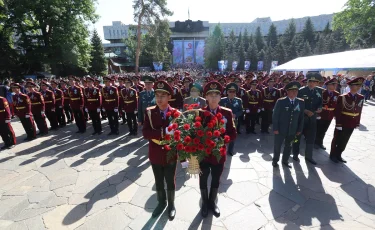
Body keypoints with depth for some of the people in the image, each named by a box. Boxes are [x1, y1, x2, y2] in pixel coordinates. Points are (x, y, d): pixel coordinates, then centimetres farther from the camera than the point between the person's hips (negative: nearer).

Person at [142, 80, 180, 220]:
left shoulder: (176, 113, -10)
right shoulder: (149, 112, -8)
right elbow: (145, 133, -18)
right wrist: (164, 132, -29)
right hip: (155, 156, 2)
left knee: (170, 182, 17)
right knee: (158, 182, 21)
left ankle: (171, 205, 43)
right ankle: (161, 202, 47)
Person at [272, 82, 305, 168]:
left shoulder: (301, 102, 0)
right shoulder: (280, 101, -11)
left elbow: (301, 117, 4)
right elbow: (275, 116, -10)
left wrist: (299, 129, 2)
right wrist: (275, 128, -12)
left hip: (292, 130, 3)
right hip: (281, 129, -3)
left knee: (288, 146, 17)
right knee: (277, 146, 9)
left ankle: (285, 161, 35)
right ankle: (275, 160, 29)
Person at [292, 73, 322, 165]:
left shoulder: (318, 93, 6)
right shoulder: (301, 91, -9)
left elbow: (319, 103, 13)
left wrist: (319, 108, -8)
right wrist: (305, 111, -20)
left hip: (312, 118, 5)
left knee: (311, 138, 11)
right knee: (297, 137, 9)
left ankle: (308, 156, 27)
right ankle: (295, 155, 25)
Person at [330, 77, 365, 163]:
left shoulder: (361, 98, 4)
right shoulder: (342, 97, -13)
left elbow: (359, 111, 9)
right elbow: (337, 111, -13)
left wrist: (357, 123, 7)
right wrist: (338, 124, -15)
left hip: (352, 125, 5)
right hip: (341, 124, -5)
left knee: (344, 141, 15)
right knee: (336, 140, 9)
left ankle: (338, 155, 30)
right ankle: (333, 155, 24)